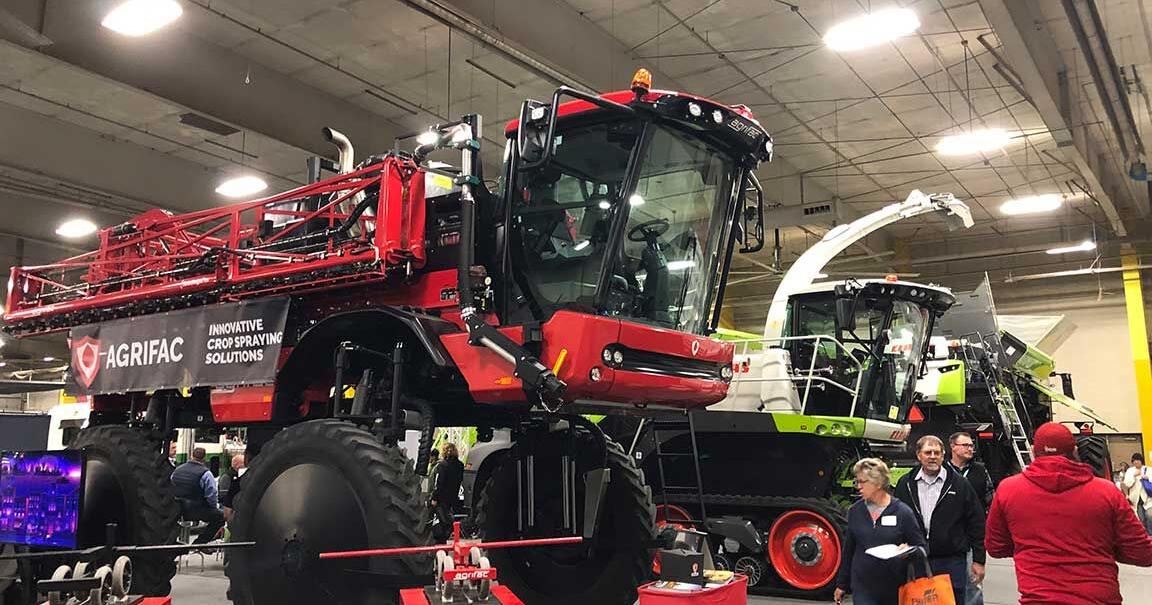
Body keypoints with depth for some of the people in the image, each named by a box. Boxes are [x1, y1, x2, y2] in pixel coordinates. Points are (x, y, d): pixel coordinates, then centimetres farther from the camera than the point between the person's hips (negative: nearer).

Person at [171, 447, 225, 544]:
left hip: (176, 511, 7)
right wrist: (214, 506, 6)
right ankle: (199, 543, 0)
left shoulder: (177, 470, 8)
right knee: (220, 517, 4)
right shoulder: (205, 473, -12)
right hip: (195, 510, -7)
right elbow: (212, 495, -13)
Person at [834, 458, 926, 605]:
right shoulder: (855, 511, 4)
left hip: (895, 591, -2)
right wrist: (842, 584, 14)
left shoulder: (903, 512, -7)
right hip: (863, 590, 2)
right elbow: (848, 550, 12)